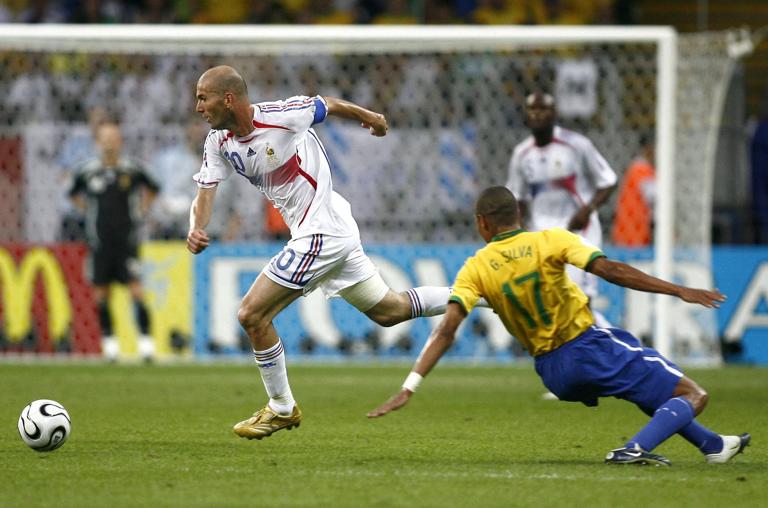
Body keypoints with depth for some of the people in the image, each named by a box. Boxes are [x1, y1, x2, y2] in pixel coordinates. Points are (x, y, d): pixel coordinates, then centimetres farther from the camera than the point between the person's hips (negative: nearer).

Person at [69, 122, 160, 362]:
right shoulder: (87, 172, -1)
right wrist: (88, 212, 7)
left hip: (127, 240, -1)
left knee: (136, 289, -11)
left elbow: (151, 189, 17)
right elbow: (75, 194, 18)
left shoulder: (132, 170, -2)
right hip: (99, 241, 1)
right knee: (101, 293, 4)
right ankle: (108, 340, 16)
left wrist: (140, 210, 8)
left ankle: (145, 339, -9)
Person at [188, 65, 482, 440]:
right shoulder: (219, 142, 1)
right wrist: (196, 229, -25)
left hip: (321, 232, -8)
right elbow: (205, 192, -2)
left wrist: (368, 117, 16)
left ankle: (282, 409, 6)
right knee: (388, 311, 18)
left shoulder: (282, 115, -20)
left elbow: (329, 105, -2)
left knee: (252, 314, -9)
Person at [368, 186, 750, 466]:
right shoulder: (550, 241, -8)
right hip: (590, 347, -5)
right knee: (692, 395, -1)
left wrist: (409, 388, -15)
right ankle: (635, 450, -24)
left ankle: (713, 445, 39)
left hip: (551, 372, 5)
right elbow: (611, 271, -18)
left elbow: (446, 332, -13)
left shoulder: (475, 268, -2)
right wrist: (679, 291, -16)